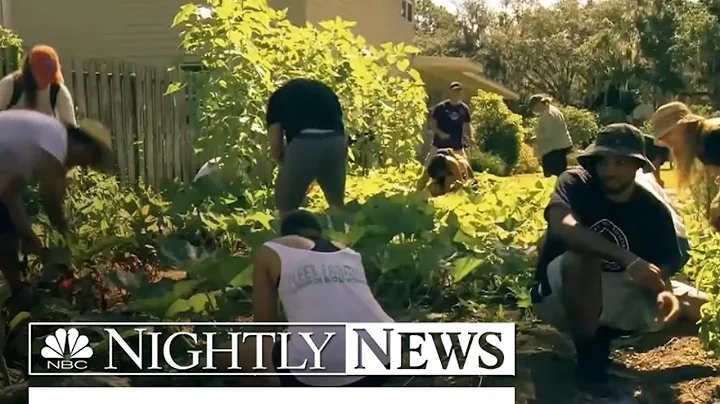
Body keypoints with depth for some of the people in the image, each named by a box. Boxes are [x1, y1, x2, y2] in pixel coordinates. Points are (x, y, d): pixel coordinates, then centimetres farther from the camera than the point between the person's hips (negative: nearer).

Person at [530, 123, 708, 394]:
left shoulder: (654, 210, -7)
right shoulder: (576, 183, -16)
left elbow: (663, 271, -10)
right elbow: (561, 225, -36)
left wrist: (663, 292, -34)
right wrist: (628, 259, -43)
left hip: (616, 295, 3)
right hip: (557, 293, -3)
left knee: (700, 307, -7)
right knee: (583, 255, -36)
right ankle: (588, 354, -17)